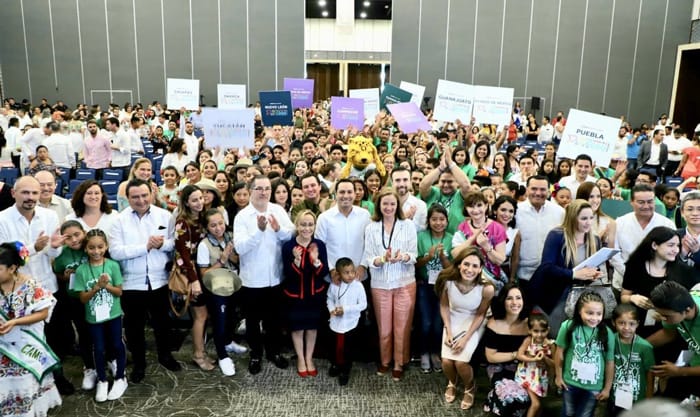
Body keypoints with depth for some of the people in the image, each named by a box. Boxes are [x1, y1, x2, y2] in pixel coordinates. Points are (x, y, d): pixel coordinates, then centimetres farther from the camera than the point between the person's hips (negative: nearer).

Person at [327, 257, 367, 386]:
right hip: (336, 323, 2)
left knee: (348, 349, 9)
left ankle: (345, 371, 29)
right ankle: (335, 365, 46)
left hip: (350, 324, -2)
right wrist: (331, 309, -13)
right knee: (336, 347, 21)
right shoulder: (334, 285, -10)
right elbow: (329, 299, 6)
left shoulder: (358, 286, -18)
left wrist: (345, 309, -21)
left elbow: (363, 305, -14)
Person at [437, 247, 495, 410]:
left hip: (474, 323, -2)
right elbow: (444, 306, -6)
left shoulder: (487, 288, -29)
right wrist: (448, 332, -10)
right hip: (453, 320, 2)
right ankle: (452, 383, 26)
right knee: (446, 361, -12)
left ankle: (470, 389, 18)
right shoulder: (448, 280, -25)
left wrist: (466, 338, -15)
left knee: (461, 361, -17)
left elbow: (480, 314, -12)